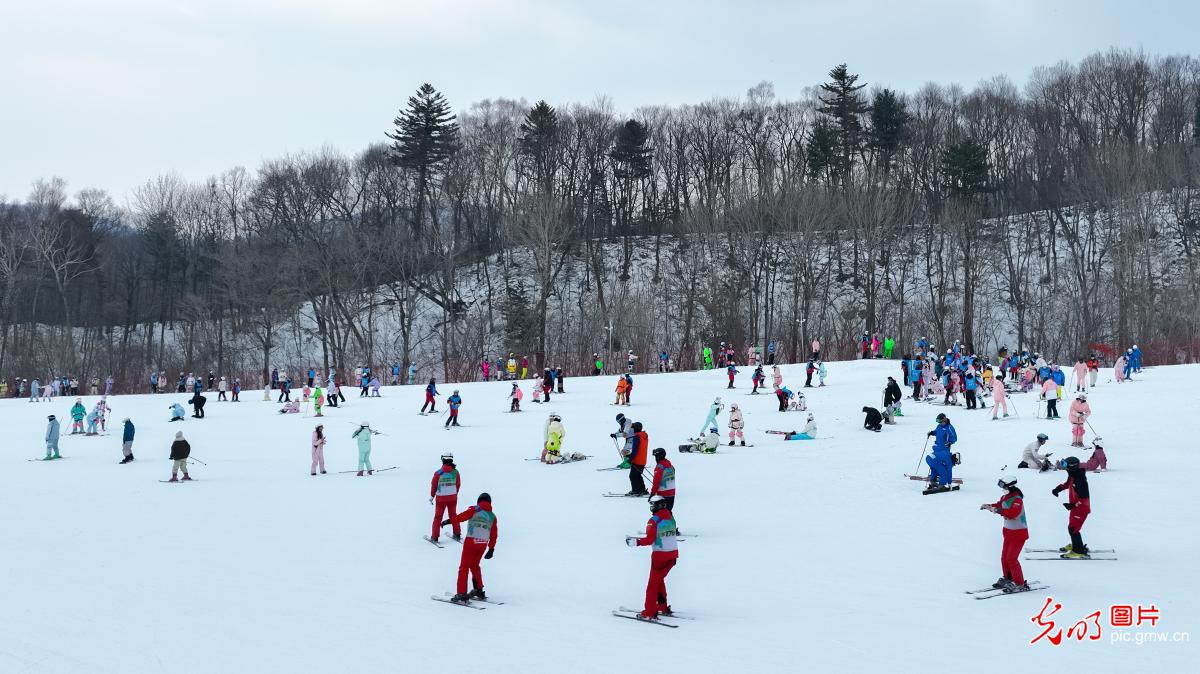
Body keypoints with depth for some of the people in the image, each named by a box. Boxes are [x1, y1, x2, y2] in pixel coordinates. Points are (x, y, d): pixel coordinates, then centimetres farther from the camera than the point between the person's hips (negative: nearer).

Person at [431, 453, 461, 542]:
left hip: (441, 498, -2)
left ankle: (435, 537, 11)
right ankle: (457, 534, 24)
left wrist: (431, 497, 9)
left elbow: (434, 485, -5)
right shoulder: (456, 472, -9)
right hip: (453, 497, 2)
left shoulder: (438, 473, -15)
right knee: (453, 515, 20)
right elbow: (458, 484, 2)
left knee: (438, 517, 10)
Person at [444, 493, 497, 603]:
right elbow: (494, 534, 16)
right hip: (483, 544, 5)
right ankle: (479, 591, 28)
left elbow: (462, 516, -14)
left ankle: (462, 594, -7)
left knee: (464, 567, 0)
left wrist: (449, 521, -11)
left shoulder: (475, 510, 0)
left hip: (471, 541, -5)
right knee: (474, 565, 25)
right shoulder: (492, 516, 14)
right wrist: (491, 549, 21)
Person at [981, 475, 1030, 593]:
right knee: (1004, 557, 15)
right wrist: (988, 506, -1)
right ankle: (1007, 579, 33)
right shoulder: (1005, 497, 4)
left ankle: (1020, 584, -4)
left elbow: (1013, 513, -39)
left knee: (1011, 558, -11)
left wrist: (999, 510, -46)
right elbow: (999, 505, 19)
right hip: (1009, 532, 9)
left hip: (1019, 533, -9)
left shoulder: (1017, 500, -23)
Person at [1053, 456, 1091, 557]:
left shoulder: (1080, 480, -29)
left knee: (1073, 529, -9)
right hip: (1076, 507, 10)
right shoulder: (1072, 476, 1)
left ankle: (1078, 551, -2)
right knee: (1071, 527, 22)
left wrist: (1073, 505, -34)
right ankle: (1075, 545, 41)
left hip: (1081, 509, -10)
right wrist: (1058, 488, 10)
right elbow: (1067, 484, 25)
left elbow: (1085, 497, -29)